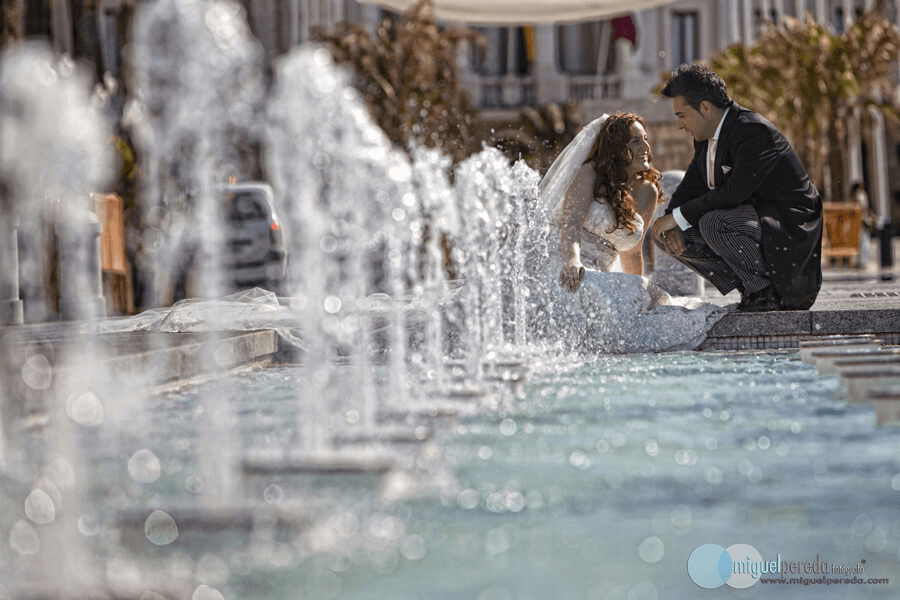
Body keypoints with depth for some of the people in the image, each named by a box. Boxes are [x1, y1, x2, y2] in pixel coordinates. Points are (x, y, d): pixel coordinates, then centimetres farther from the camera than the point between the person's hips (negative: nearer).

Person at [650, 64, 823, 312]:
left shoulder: (754, 131, -22)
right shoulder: (706, 138, 7)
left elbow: (734, 193, -32)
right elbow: (689, 187, 12)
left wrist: (678, 216, -24)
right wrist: (672, 225, -9)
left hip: (789, 227, -10)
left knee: (714, 223, -35)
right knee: (663, 233, 0)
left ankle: (768, 292, -14)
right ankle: (751, 288, 3)